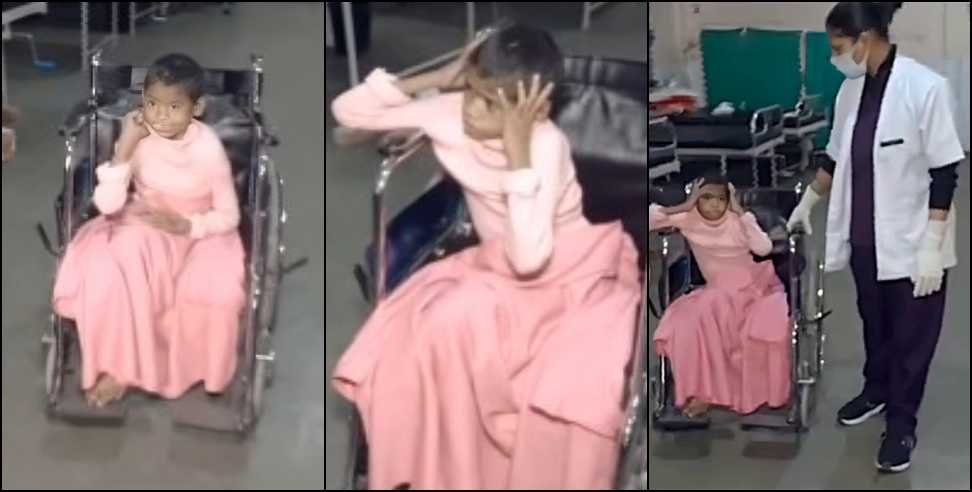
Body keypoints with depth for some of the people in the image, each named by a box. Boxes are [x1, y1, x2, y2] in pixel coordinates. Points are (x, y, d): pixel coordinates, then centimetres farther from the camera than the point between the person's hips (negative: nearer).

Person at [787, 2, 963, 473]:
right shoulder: (851, 89, 1)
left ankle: (902, 423, 21)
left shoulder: (923, 86, -19)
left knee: (911, 335, 7)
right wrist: (808, 202, 26)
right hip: (865, 236, 6)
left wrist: (931, 246, -19)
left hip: (911, 240, -6)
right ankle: (876, 390, 42)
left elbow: (944, 172, -17)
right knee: (874, 323, 21)